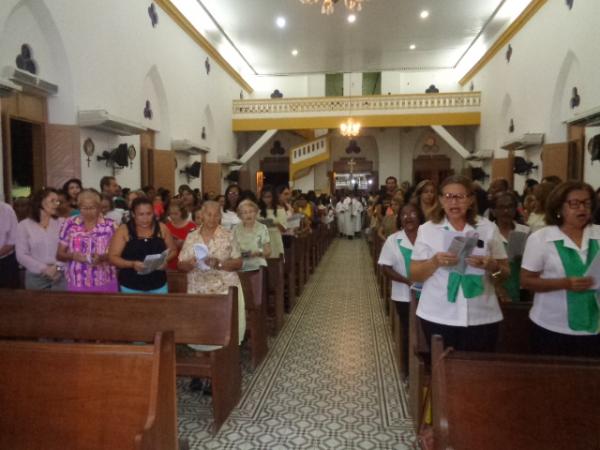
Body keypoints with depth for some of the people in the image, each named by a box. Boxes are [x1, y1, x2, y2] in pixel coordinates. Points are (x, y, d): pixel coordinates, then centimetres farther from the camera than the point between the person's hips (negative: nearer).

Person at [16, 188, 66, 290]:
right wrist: (43, 269, -12)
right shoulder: (24, 225, 0)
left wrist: (57, 267, -17)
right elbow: (21, 255, -4)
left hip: (59, 276, 1)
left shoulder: (60, 224, 4)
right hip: (35, 277, -1)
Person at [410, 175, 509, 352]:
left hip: (481, 317, 1)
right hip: (438, 317, 0)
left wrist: (491, 266, -14)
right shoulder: (427, 229, 1)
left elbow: (505, 273, 8)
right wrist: (435, 262, -17)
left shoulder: (488, 228, 4)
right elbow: (414, 275, 2)